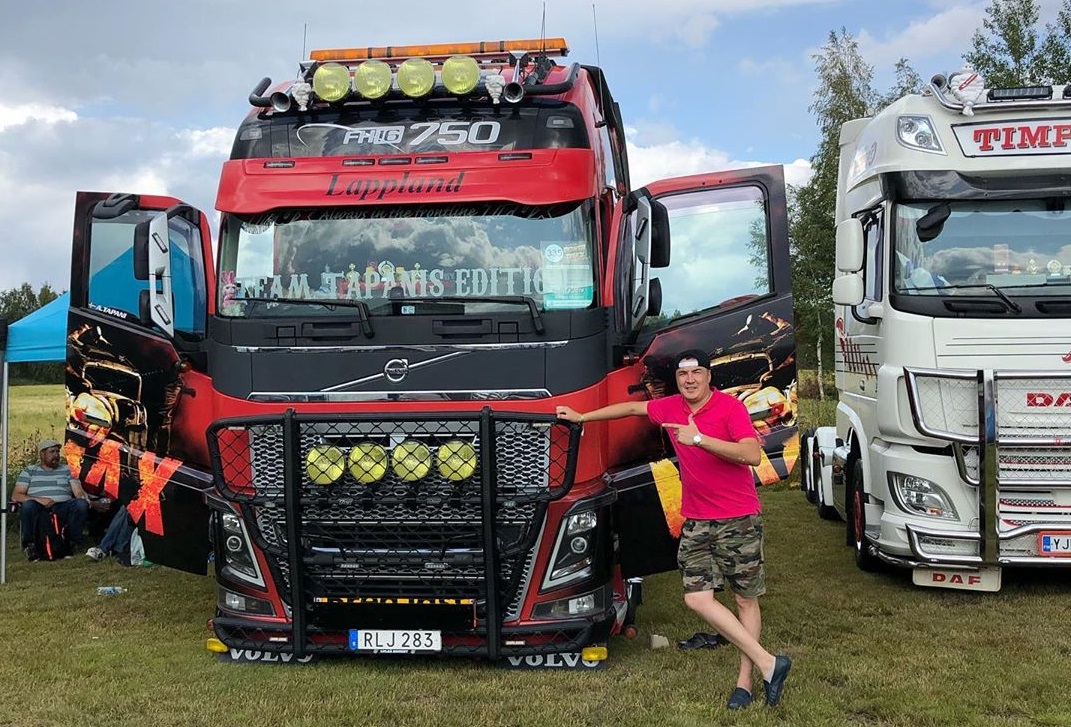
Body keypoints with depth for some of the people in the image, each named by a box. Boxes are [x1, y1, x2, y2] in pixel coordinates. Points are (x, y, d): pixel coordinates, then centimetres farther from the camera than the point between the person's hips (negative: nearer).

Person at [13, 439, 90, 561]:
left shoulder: (66, 470, 23)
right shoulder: (29, 471, 17)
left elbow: (79, 492, 14)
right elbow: (15, 496, 5)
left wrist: (82, 497, -13)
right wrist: (39, 499, -13)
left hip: (63, 508, 1)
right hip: (39, 509, -1)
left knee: (81, 504, -30)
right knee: (28, 505, -36)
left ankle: (73, 543, -17)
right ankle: (29, 545, -17)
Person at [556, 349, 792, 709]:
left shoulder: (730, 407, -11)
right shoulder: (670, 407, 7)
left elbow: (752, 454, -23)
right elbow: (632, 407, 24)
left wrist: (700, 439, -28)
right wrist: (582, 416, 31)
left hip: (739, 520, -5)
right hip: (695, 522, 5)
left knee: (746, 600, 4)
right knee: (696, 598, -7)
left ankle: (744, 682, 14)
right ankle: (768, 663, -2)